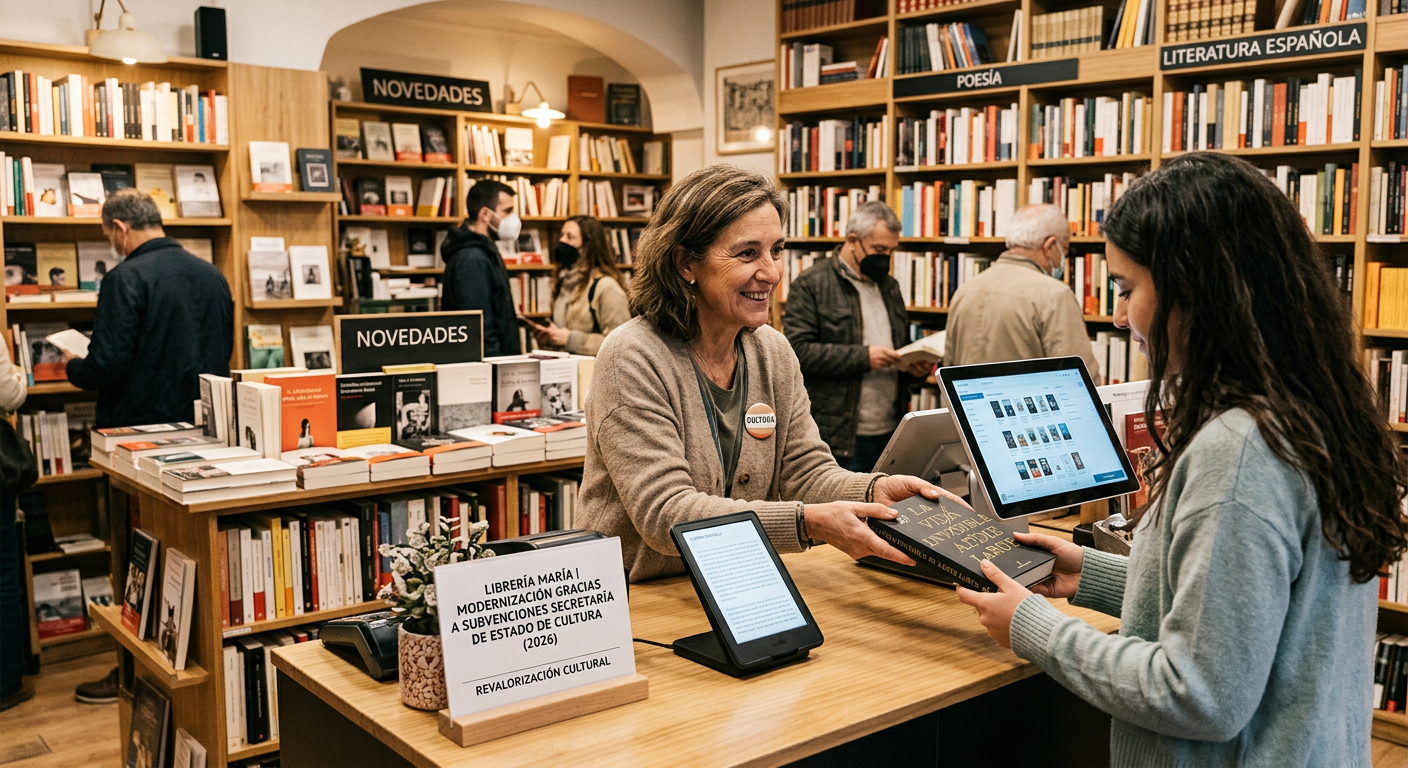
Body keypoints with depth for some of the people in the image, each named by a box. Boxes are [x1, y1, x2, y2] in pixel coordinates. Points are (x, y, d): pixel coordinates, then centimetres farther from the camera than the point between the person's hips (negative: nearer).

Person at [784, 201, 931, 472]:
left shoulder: (889, 286, 18)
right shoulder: (810, 285, -5)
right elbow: (798, 350, -14)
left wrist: (916, 365, 4)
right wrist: (862, 357, -19)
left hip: (891, 434, 7)